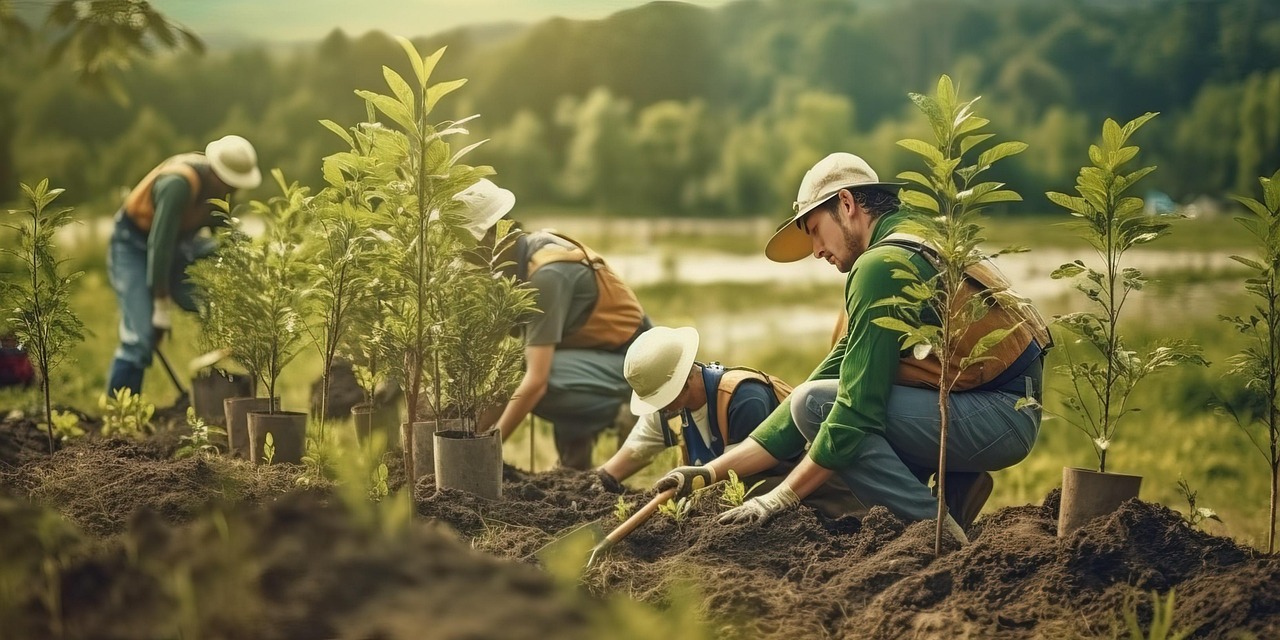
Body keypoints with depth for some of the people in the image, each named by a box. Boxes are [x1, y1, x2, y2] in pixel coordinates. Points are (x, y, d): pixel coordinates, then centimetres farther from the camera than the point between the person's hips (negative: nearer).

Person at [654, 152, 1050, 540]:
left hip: (1000, 416, -10)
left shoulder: (881, 264, -13)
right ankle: (955, 485, 9)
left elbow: (858, 406, -18)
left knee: (817, 403, -14)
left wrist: (783, 497, -8)